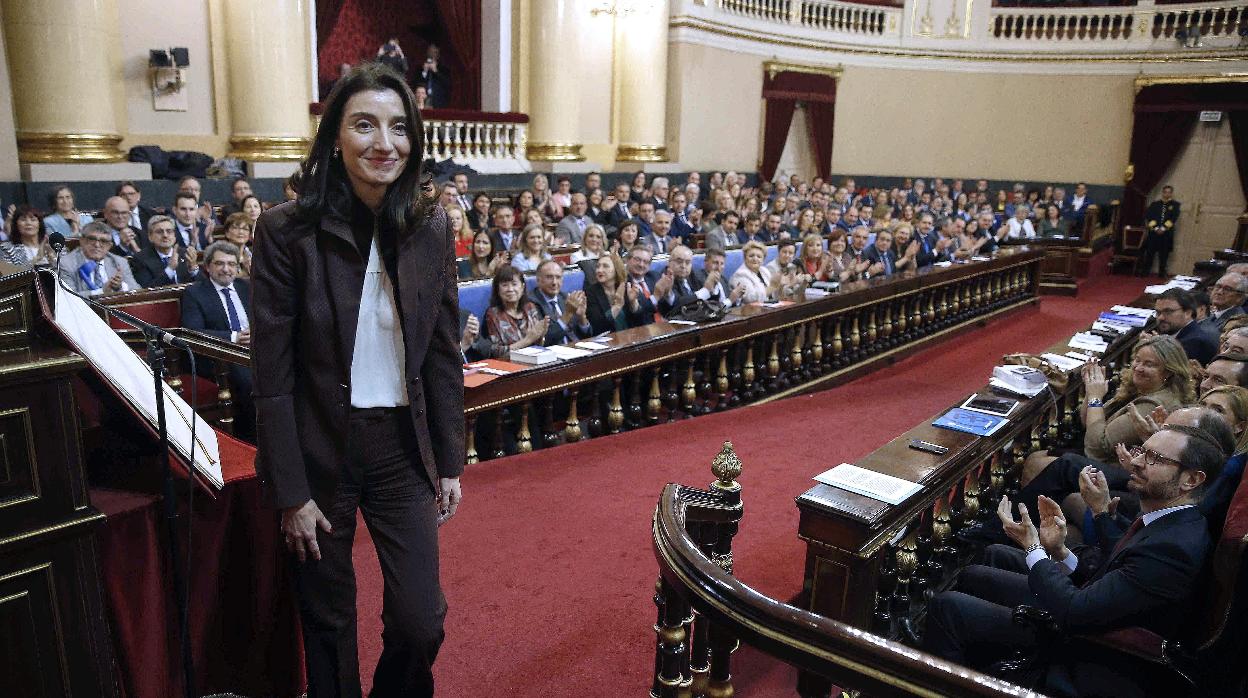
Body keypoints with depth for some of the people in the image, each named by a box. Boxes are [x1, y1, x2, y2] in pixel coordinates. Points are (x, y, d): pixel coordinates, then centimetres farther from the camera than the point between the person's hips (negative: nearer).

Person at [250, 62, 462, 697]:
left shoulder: (431, 228, -2)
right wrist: (291, 492, -9)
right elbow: (272, 374, -10)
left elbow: (443, 356, 3)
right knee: (329, 625, 15)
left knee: (421, 622, 6)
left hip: (403, 447, 3)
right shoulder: (287, 230, -12)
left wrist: (450, 462, 4)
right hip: (319, 449, -2)